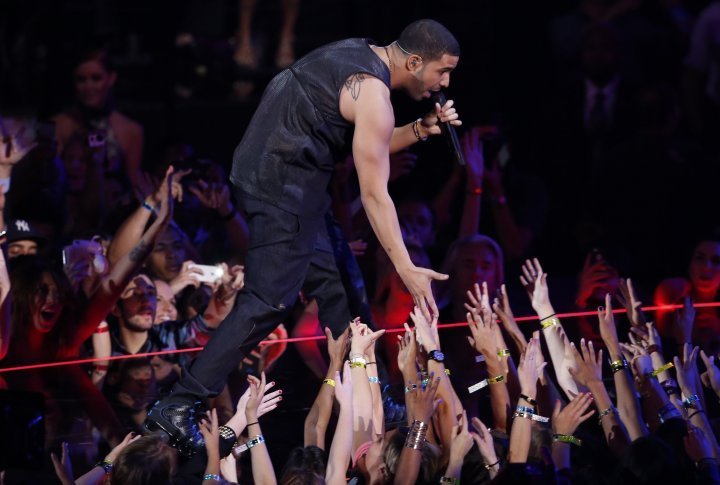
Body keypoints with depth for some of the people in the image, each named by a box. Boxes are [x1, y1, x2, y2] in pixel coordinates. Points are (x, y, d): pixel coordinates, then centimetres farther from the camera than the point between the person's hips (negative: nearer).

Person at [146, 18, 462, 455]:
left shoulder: (364, 57, 12)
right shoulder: (372, 96, -17)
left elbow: (368, 148, 24)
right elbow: (374, 193, -18)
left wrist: (419, 129, 8)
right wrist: (407, 269, -18)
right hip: (283, 185, -10)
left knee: (331, 286, 13)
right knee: (269, 302, -13)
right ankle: (177, 410, -17)